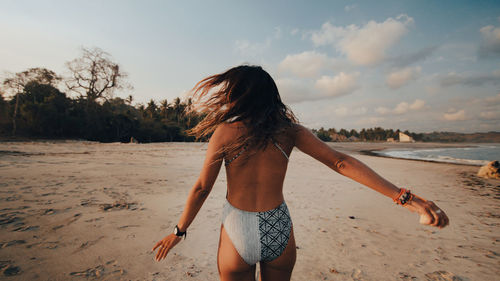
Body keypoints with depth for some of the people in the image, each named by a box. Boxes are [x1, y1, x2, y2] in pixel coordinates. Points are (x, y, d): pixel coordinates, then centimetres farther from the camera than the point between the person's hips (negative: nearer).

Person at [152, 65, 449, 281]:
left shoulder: (224, 132, -13)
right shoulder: (290, 130, -6)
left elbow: (201, 188, -6)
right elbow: (341, 162, -11)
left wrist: (179, 231, 8)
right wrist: (404, 196, -8)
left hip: (238, 233, -3)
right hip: (280, 231, 3)